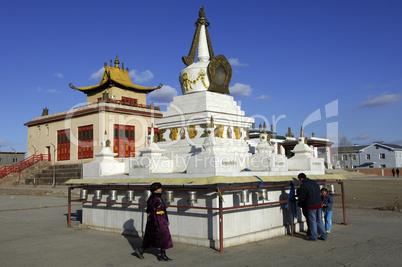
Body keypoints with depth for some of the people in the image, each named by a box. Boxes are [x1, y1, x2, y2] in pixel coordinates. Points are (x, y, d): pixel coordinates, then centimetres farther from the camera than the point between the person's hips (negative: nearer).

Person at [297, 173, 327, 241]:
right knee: (319, 220, 14)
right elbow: (319, 193, 15)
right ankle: (323, 236, 18)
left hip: (311, 206, -7)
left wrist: (300, 204, 13)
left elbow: (302, 198, -6)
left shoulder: (303, 186, -15)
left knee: (312, 221, 5)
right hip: (319, 204, 7)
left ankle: (314, 236, 12)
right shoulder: (314, 182, 6)